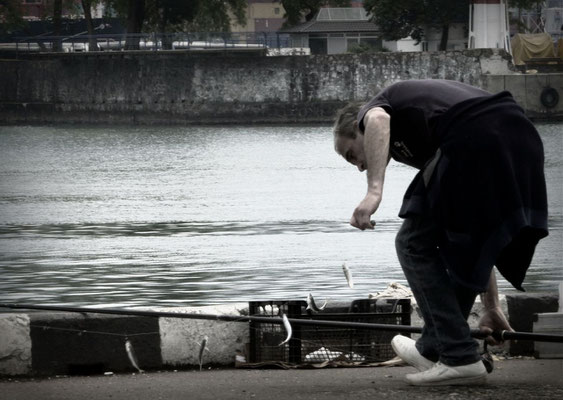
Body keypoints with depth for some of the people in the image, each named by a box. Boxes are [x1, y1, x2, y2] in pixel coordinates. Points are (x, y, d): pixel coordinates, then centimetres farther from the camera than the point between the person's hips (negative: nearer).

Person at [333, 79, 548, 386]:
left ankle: (459, 358, 5)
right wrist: (491, 306, 44)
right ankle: (434, 348, 35)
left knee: (414, 244, 9)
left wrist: (374, 190, -21)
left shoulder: (371, 108, 22)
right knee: (463, 242, 28)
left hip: (472, 141, -8)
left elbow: (377, 120, -11)